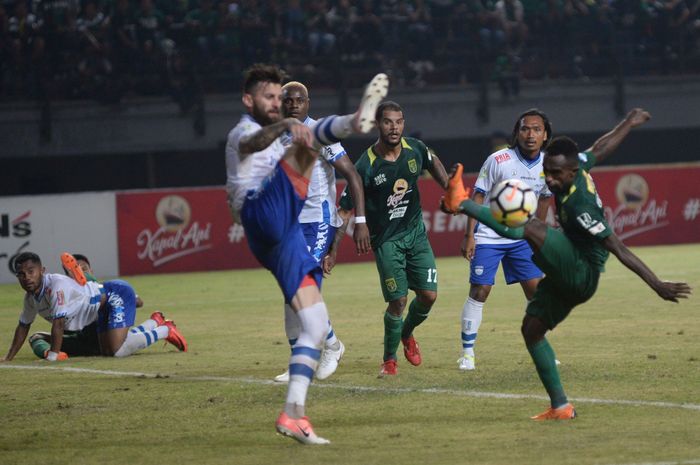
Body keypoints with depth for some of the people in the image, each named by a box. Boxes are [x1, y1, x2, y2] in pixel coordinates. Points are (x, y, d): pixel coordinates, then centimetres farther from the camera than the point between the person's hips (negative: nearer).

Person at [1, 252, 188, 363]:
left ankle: (165, 331, 1)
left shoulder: (57, 285, -31)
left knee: (117, 350, -22)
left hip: (116, 294, -10)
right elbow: (23, 326, 12)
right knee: (107, 351, 14)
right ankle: (155, 323, 30)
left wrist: (53, 355, -30)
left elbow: (58, 323, -34)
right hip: (103, 310, 10)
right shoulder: (31, 297, -1)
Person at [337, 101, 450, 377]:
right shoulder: (366, 166, -19)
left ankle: (407, 334, 33)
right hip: (386, 240, -4)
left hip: (415, 231, 4)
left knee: (428, 295, 0)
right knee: (398, 301, -10)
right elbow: (345, 211, -15)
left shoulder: (415, 149, -6)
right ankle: (389, 359, 13)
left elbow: (433, 162, 20)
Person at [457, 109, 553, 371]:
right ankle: (467, 352, 0)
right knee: (479, 290, -8)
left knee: (535, 288, -2)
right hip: (488, 237, -4)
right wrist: (469, 236, -15)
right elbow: (477, 196, -12)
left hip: (522, 237, 4)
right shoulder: (499, 160, -18)